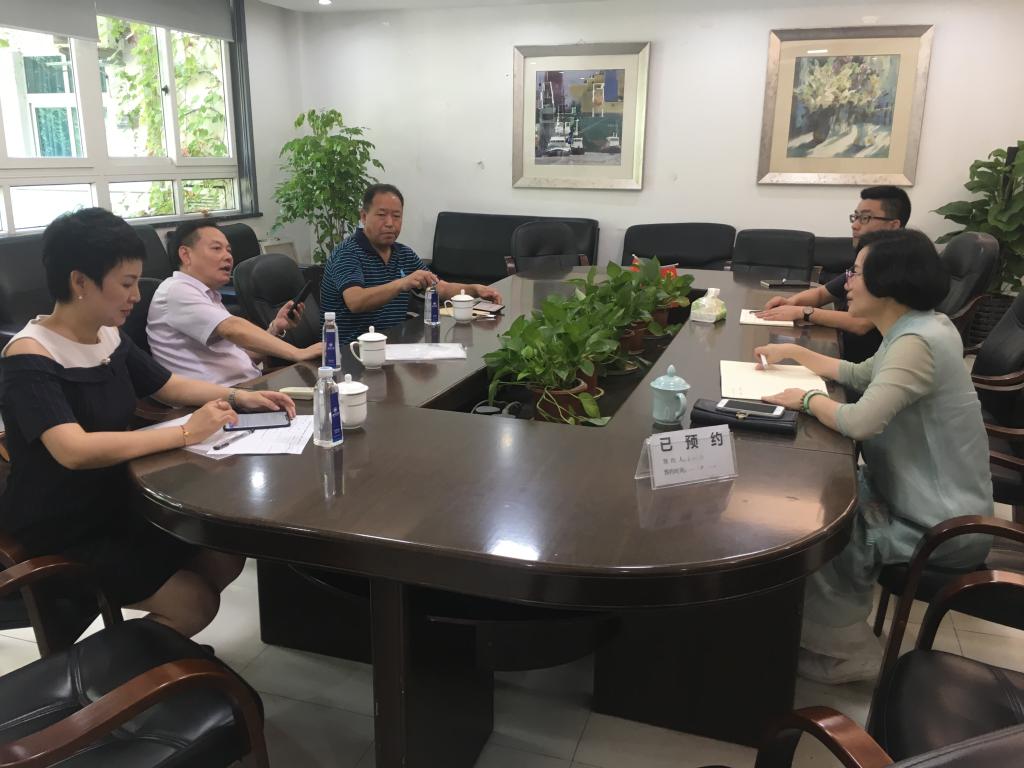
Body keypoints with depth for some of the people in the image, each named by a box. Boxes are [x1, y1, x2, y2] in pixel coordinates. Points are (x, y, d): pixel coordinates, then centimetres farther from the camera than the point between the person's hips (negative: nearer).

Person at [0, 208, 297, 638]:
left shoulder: (109, 337, 1)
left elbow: (171, 386, 15)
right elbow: (75, 451, -39)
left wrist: (239, 398, -2)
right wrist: (185, 433, -34)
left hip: (116, 508, 8)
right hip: (59, 536, -8)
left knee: (227, 562, 3)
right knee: (195, 602, -11)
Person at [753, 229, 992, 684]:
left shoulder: (917, 342, -27)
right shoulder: (913, 329, 6)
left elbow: (859, 422, -37)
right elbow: (861, 376, 21)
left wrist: (808, 398, -18)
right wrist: (793, 352, 17)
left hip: (942, 525, -10)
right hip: (920, 497, 10)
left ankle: (839, 651, 13)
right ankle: (831, 628, 24)